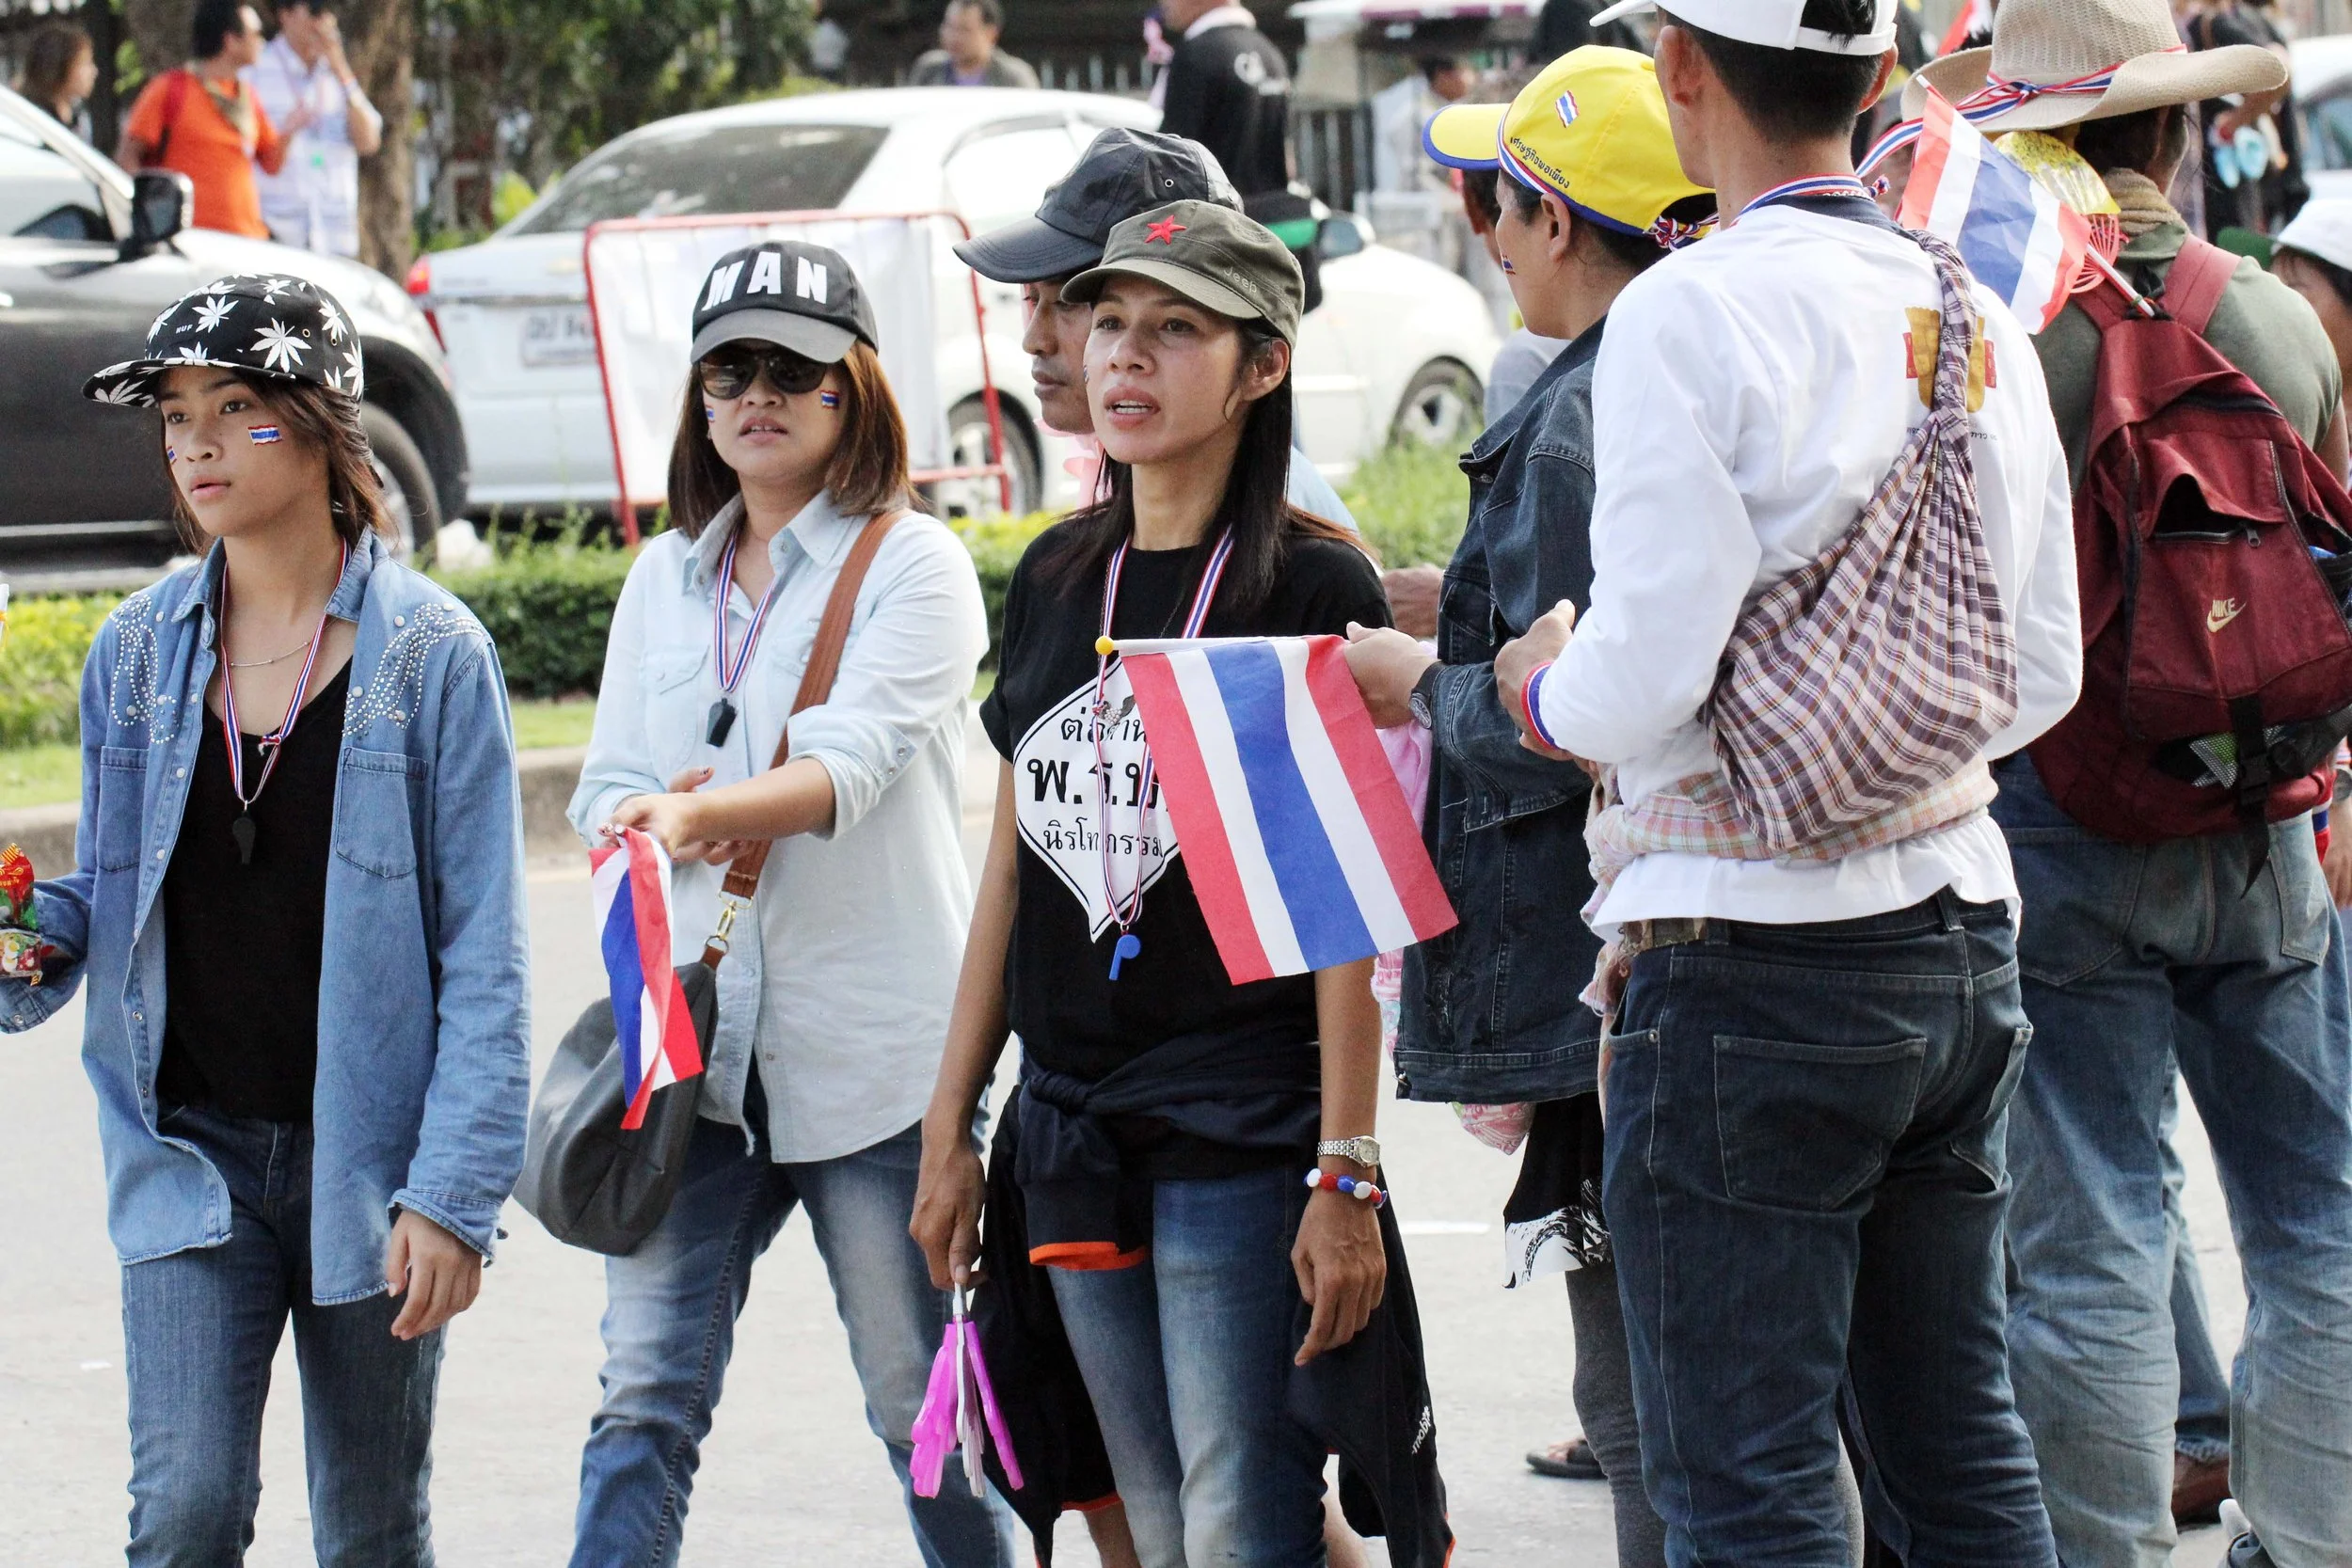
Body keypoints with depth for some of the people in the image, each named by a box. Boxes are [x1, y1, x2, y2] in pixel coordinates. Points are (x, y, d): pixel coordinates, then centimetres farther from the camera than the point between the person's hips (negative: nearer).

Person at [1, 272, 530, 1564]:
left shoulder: (432, 654, -5)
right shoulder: (135, 652, 5)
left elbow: (483, 953, -6)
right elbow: (106, 898, 13)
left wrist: (453, 1193, -12)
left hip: (367, 1155, -2)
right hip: (189, 1152, 2)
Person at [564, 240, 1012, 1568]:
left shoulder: (914, 566, -2)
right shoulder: (666, 581, 15)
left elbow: (852, 765, -17)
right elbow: (606, 787, 13)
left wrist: (701, 810, -34)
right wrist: (650, 820, -10)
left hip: (873, 1047, -4)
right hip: (695, 1037, 4)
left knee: (923, 1403, 6)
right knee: (645, 1400, -4)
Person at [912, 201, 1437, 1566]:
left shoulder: (1315, 586, -6)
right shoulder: (1057, 578, 12)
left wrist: (1347, 1171, -16)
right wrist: (952, 1129, 14)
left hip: (1243, 1130, -6)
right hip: (1072, 1133, 6)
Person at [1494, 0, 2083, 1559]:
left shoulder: (1688, 312, -13)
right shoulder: (1980, 320, 8)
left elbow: (1646, 682, -17)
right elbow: (2043, 677, 12)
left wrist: (1544, 688, 4)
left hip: (1755, 955, -7)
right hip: (1958, 934, 7)